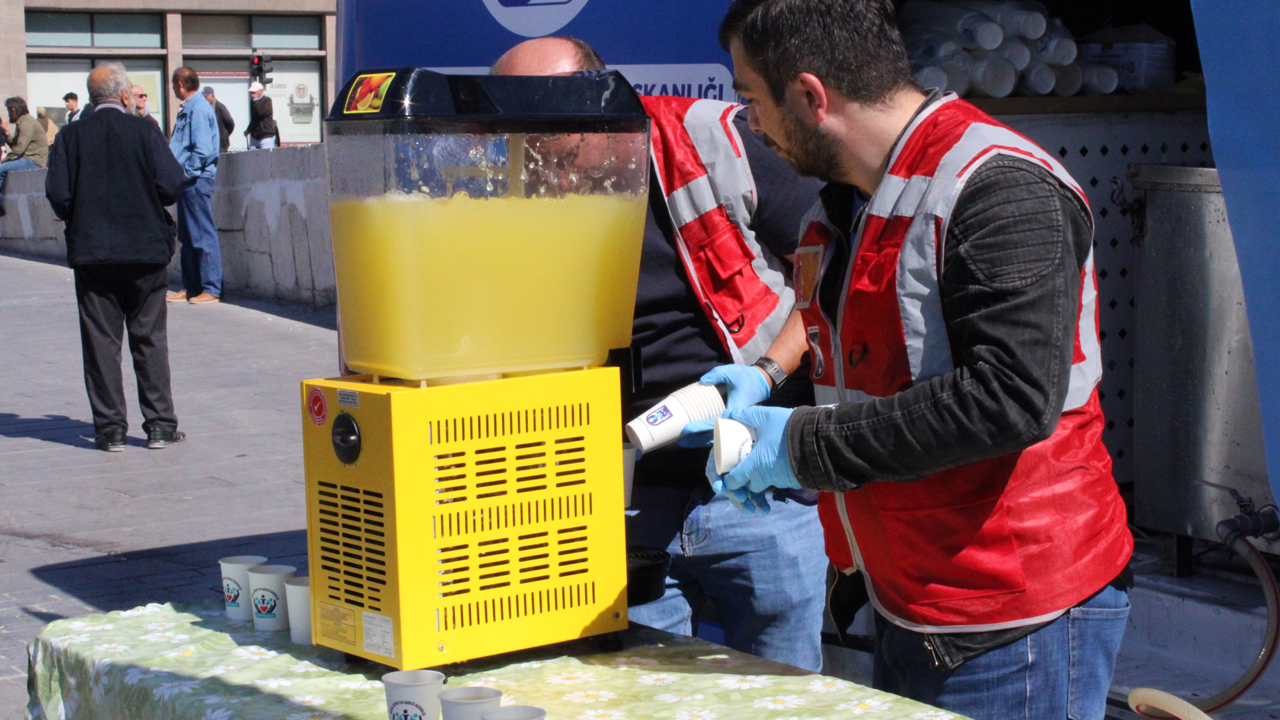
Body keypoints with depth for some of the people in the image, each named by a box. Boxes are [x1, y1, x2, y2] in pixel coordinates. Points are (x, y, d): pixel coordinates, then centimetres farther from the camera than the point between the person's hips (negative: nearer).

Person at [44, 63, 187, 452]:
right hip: (145, 250, -1)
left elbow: (57, 193, -7)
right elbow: (171, 185, -10)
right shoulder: (143, 131, -4)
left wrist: (78, 222, 12)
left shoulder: (71, 136, -1)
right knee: (150, 339, 7)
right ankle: (159, 425, 8)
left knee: (100, 340, 5)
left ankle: (110, 428, 5)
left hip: (91, 252, 1)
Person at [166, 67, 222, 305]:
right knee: (187, 236, 12)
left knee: (203, 235, -6)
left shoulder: (198, 109, -13)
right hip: (187, 180, 10)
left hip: (196, 179, -10)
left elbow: (203, 150, -20)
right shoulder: (187, 109, 17)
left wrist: (184, 173, -16)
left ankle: (212, 289, -4)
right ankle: (190, 288, 18)